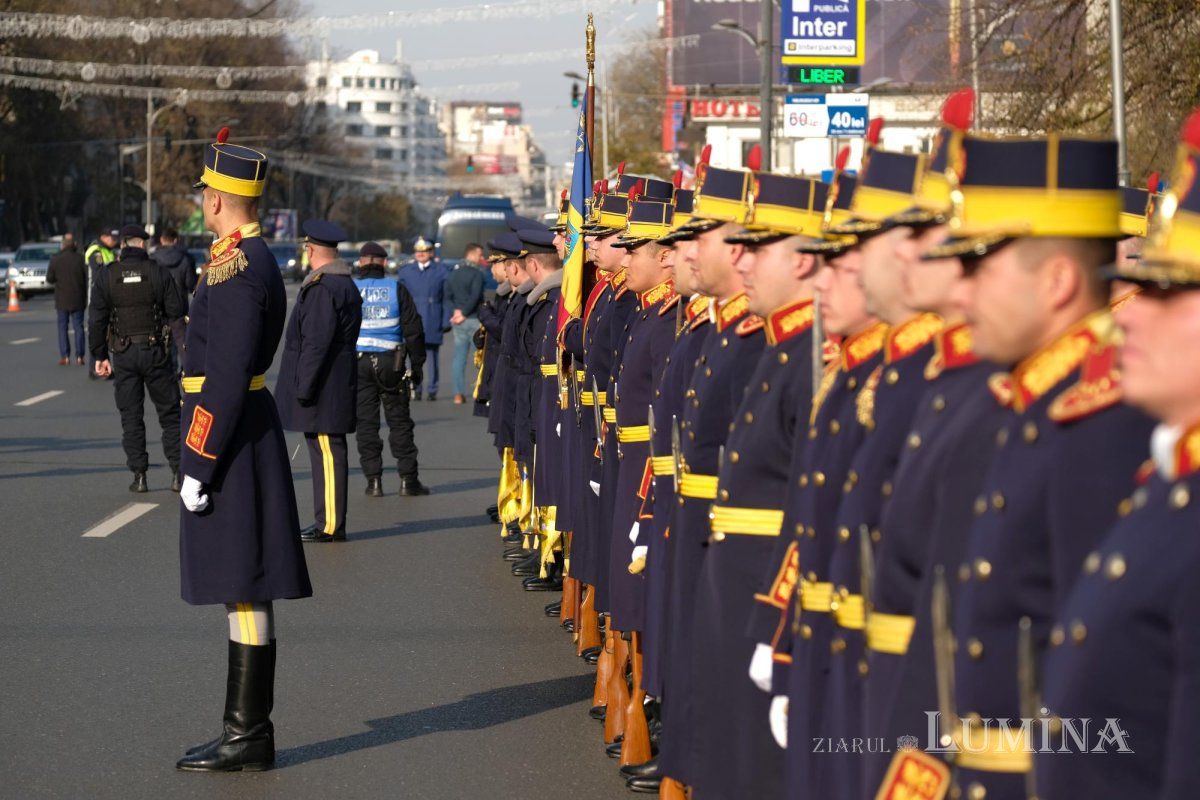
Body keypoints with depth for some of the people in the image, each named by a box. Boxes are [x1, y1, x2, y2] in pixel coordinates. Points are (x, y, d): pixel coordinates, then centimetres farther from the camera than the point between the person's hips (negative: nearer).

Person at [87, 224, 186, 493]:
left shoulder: (107, 275, -1)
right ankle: (177, 473, 3)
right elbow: (176, 316, -3)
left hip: (122, 353, 1)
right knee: (169, 412, 7)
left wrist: (100, 355, 7)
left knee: (131, 416, 7)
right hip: (154, 350, -1)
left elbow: (97, 319, 0)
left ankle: (139, 476, 4)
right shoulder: (158, 273, -3)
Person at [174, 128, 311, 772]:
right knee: (243, 588, 13)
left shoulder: (234, 270, -17)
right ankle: (247, 728, 19)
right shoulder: (254, 260, 15)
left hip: (229, 437, -11)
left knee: (243, 587, -6)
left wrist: (198, 466, -19)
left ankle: (247, 737, -2)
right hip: (247, 430, 11)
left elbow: (226, 379, -22)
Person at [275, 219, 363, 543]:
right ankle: (327, 522, 18)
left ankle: (331, 525, -4)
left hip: (322, 387, -10)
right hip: (338, 382, 10)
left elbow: (316, 343, -21)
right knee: (326, 452, 13)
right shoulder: (347, 284, 15)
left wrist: (304, 387, -19)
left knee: (327, 452, -7)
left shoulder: (321, 288, -17)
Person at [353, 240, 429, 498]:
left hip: (356, 363, 0)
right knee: (399, 421, 6)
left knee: (365, 423, 5)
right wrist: (417, 365, 8)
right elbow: (413, 330, 1)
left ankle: (374, 481, 3)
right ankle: (408, 480, 5)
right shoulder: (397, 289, 0)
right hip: (390, 361, 0)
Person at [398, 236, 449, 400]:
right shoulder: (405, 271, 10)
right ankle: (415, 389, 9)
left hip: (433, 324, -1)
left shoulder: (440, 270, 4)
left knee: (432, 357, 3)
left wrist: (446, 321, -2)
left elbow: (447, 298, 3)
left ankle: (433, 390, 10)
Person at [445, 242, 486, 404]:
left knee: (459, 357, 7)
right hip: (474, 319, -6)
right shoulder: (477, 273, -10)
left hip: (458, 321, 6)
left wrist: (455, 311, 1)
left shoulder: (452, 274, 13)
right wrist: (463, 313, -10)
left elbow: (448, 297, 10)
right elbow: (475, 297, -17)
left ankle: (458, 394, 4)